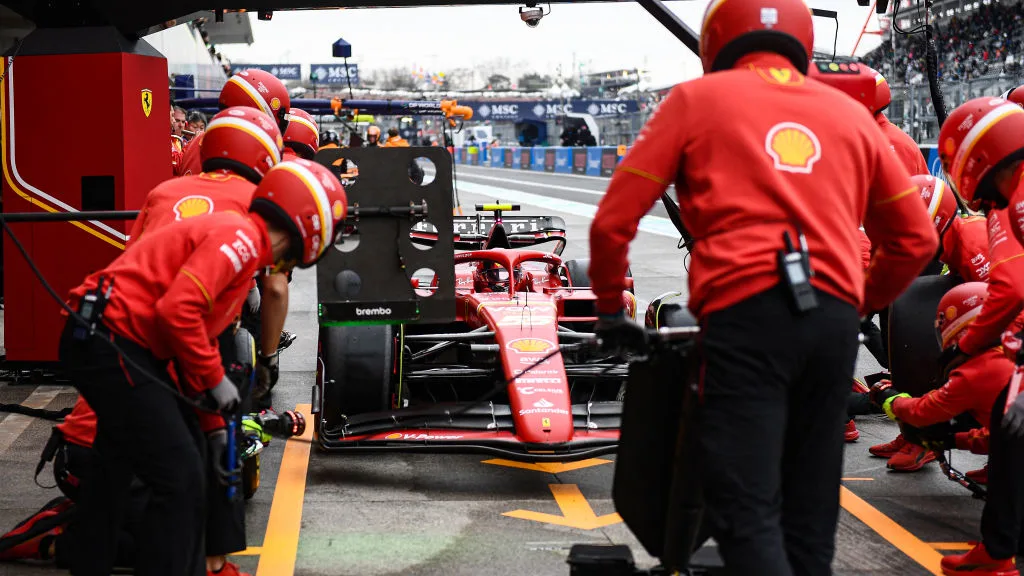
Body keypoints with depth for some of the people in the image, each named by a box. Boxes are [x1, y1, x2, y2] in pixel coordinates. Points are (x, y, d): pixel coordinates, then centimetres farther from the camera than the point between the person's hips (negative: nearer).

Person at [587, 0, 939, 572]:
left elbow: (613, 223, 7)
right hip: (833, 319, 4)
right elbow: (916, 238, 23)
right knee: (810, 519, 11)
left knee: (747, 515, -6)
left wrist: (611, 308, 22)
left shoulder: (697, 99, 11)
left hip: (745, 314, -4)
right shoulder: (852, 113, 21)